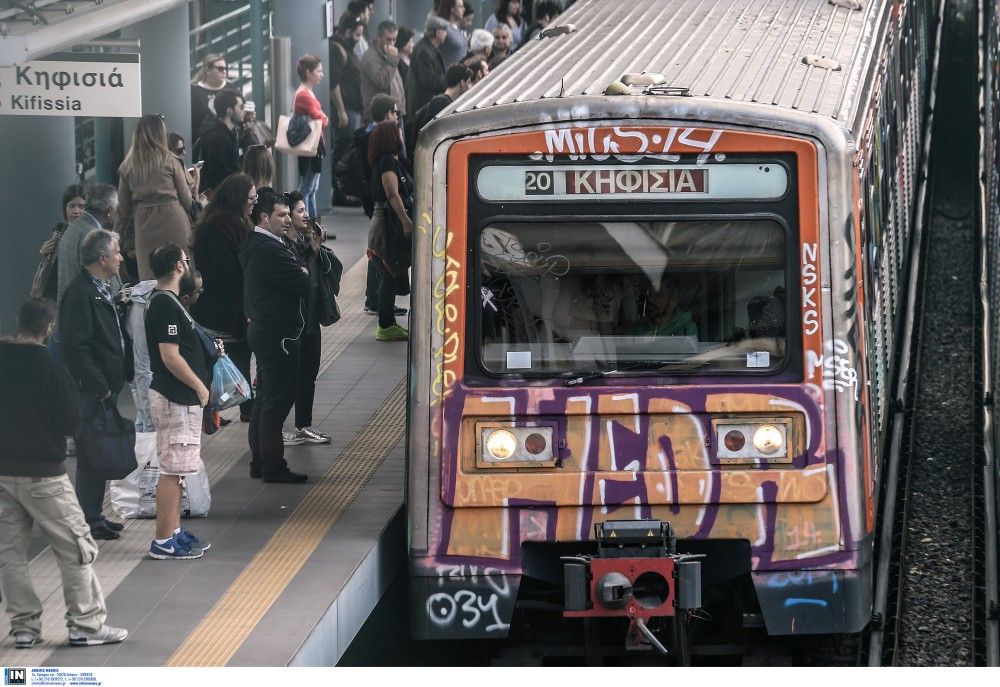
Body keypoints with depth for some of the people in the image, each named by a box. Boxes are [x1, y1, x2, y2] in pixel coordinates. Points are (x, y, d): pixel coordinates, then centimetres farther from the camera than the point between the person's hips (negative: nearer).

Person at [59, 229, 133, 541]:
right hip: (90, 393, -10)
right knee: (91, 454, -4)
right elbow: (75, 347, -22)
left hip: (106, 387, 10)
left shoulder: (103, 290, 14)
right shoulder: (80, 293, -17)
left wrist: (127, 373, 12)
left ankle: (95, 515, 24)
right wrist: (100, 387, -20)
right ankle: (90, 521, 2)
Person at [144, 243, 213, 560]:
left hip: (179, 398, 10)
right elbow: (171, 357, -22)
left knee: (175, 470, 16)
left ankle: (174, 531, 23)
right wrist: (200, 387, -14)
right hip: (175, 399, -10)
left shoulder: (165, 301, 13)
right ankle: (163, 541, -4)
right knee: (173, 470, -6)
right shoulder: (165, 305, -19)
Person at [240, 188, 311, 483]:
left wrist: (299, 273, -1)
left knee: (265, 401, 17)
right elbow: (303, 284, -20)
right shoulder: (269, 249, -21)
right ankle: (273, 467, 0)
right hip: (279, 335, -11)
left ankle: (259, 462, 23)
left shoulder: (254, 245, 13)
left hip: (263, 332, 11)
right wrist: (305, 273, -1)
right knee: (277, 402, -4)